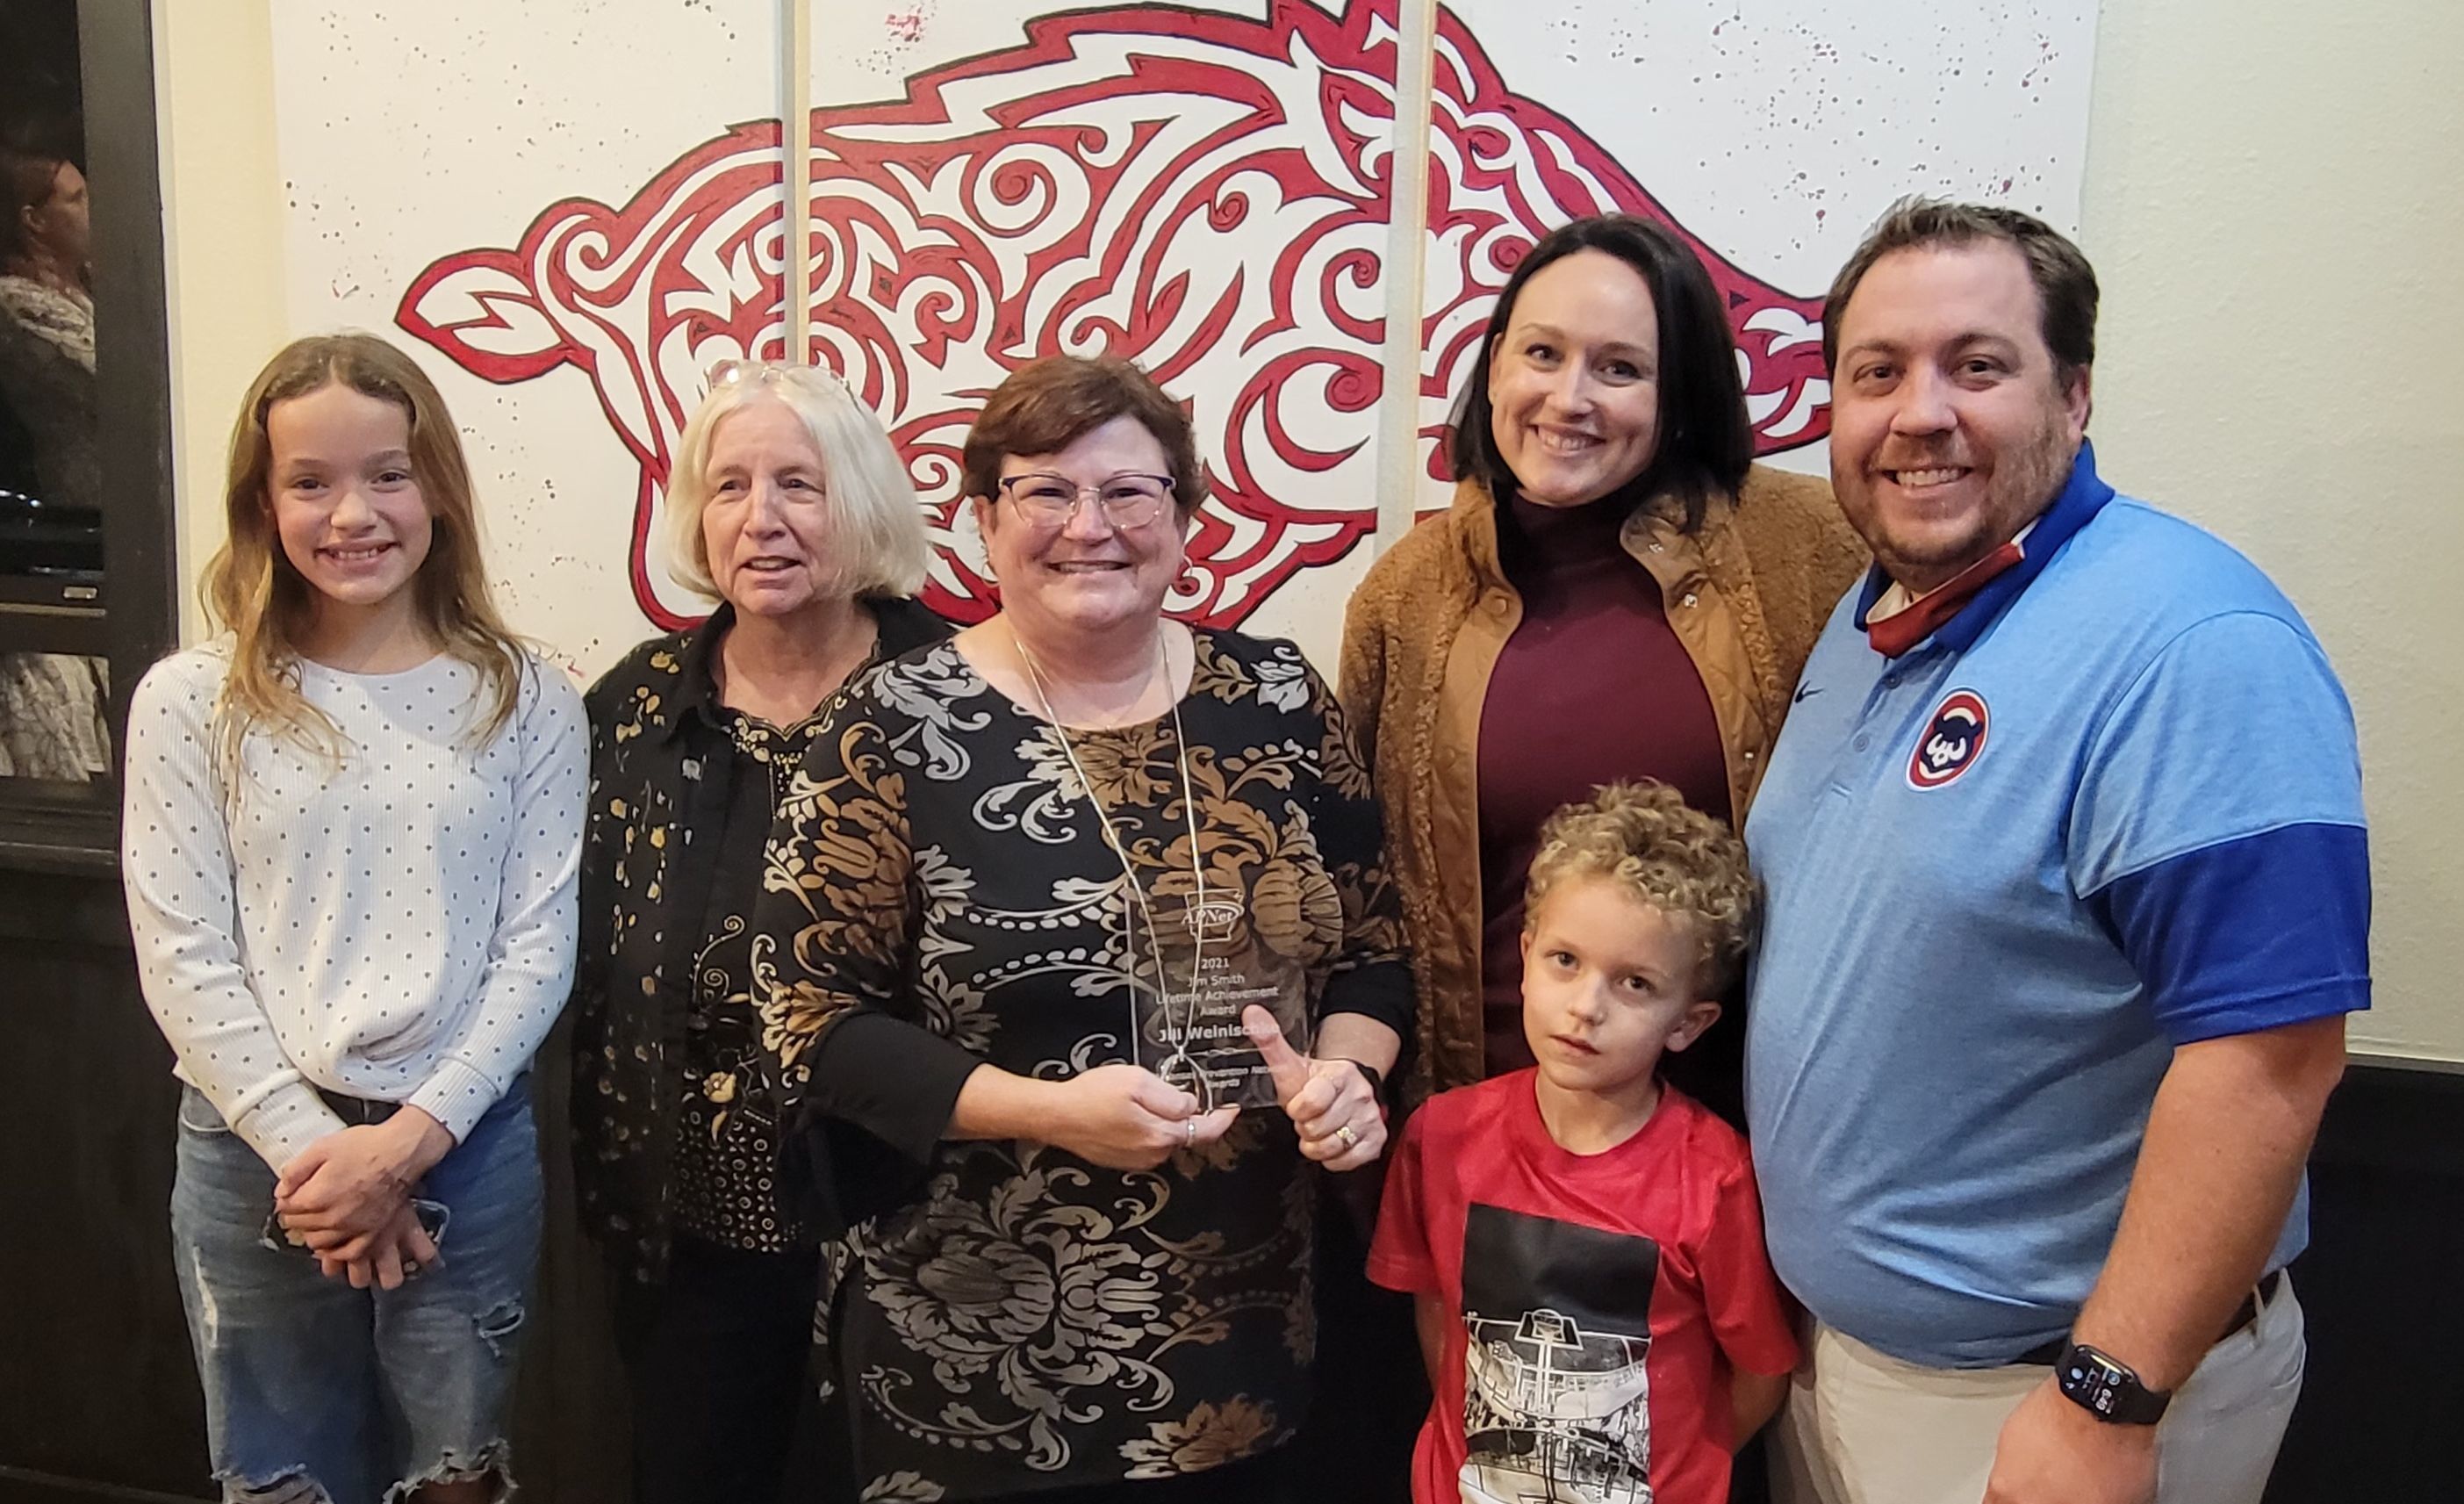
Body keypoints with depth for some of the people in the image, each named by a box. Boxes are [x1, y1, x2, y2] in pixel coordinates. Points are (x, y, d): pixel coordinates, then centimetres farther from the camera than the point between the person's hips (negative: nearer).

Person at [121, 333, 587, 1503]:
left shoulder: (526, 701, -2)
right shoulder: (190, 702, -4)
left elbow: (539, 946, -5)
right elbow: (181, 959, -5)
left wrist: (411, 1138, -13)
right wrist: (311, 1147, -11)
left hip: (469, 1151, 0)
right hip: (257, 1159, 0)